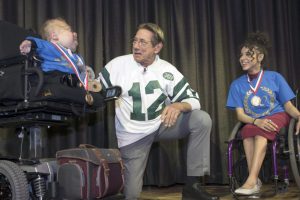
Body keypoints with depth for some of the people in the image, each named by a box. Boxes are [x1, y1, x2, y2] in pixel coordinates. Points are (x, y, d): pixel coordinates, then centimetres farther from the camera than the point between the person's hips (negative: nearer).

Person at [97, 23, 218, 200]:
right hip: (133, 136, -1)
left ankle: (192, 185, -13)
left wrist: (177, 106, -29)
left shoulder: (167, 70, -9)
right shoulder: (117, 65, -13)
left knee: (202, 119, -21)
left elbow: (193, 100, -10)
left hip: (161, 125, 2)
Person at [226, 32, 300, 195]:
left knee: (260, 132, -35)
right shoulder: (237, 84, 5)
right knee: (247, 132, -34)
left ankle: (251, 180, -43)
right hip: (253, 122, 2)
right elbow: (240, 114, -2)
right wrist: (257, 121, -24)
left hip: (278, 116, -1)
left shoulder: (274, 77, 2)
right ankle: (255, 181, -38)